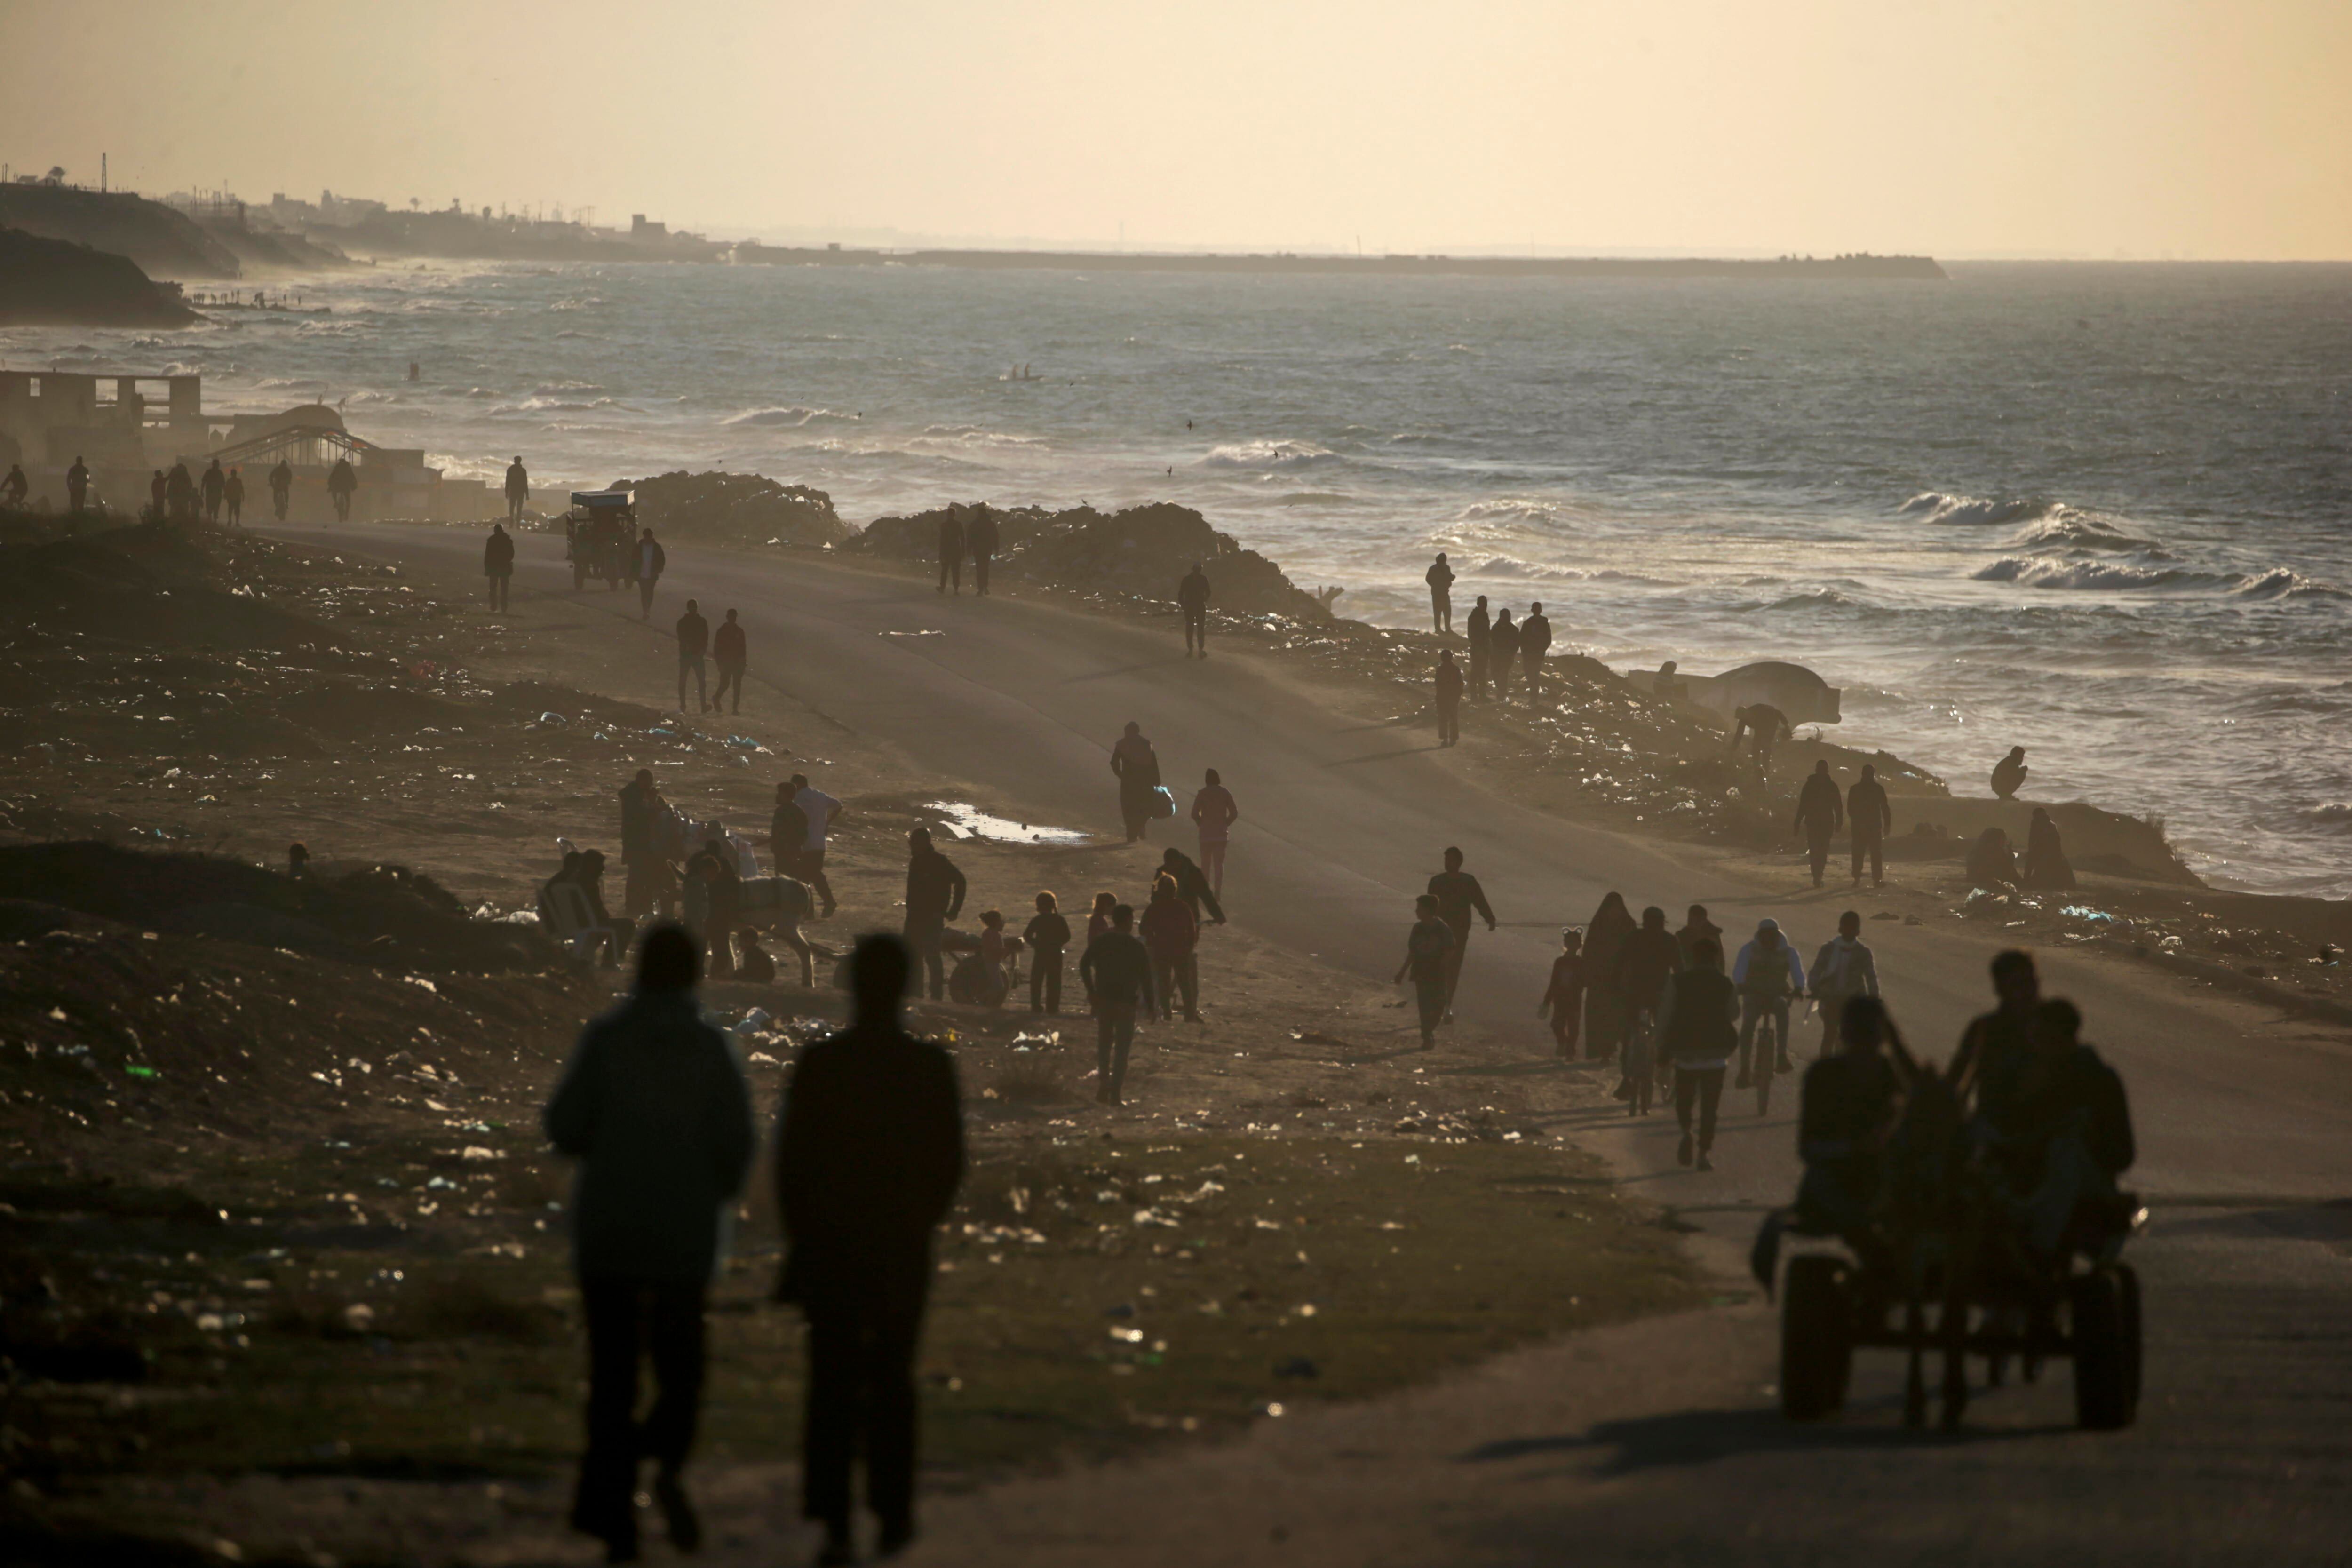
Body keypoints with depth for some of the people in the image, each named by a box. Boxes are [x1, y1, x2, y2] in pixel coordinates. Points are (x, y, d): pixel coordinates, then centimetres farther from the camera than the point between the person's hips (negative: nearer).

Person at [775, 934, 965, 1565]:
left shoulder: (818, 1065, -10)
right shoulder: (931, 1067, -8)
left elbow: (790, 1160, -7)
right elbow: (949, 1163, -2)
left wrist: (802, 1236, 8)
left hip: (829, 1249, -1)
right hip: (903, 1251, 1)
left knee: (832, 1387, 2)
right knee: (891, 1381, 17)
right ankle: (892, 1514, 21)